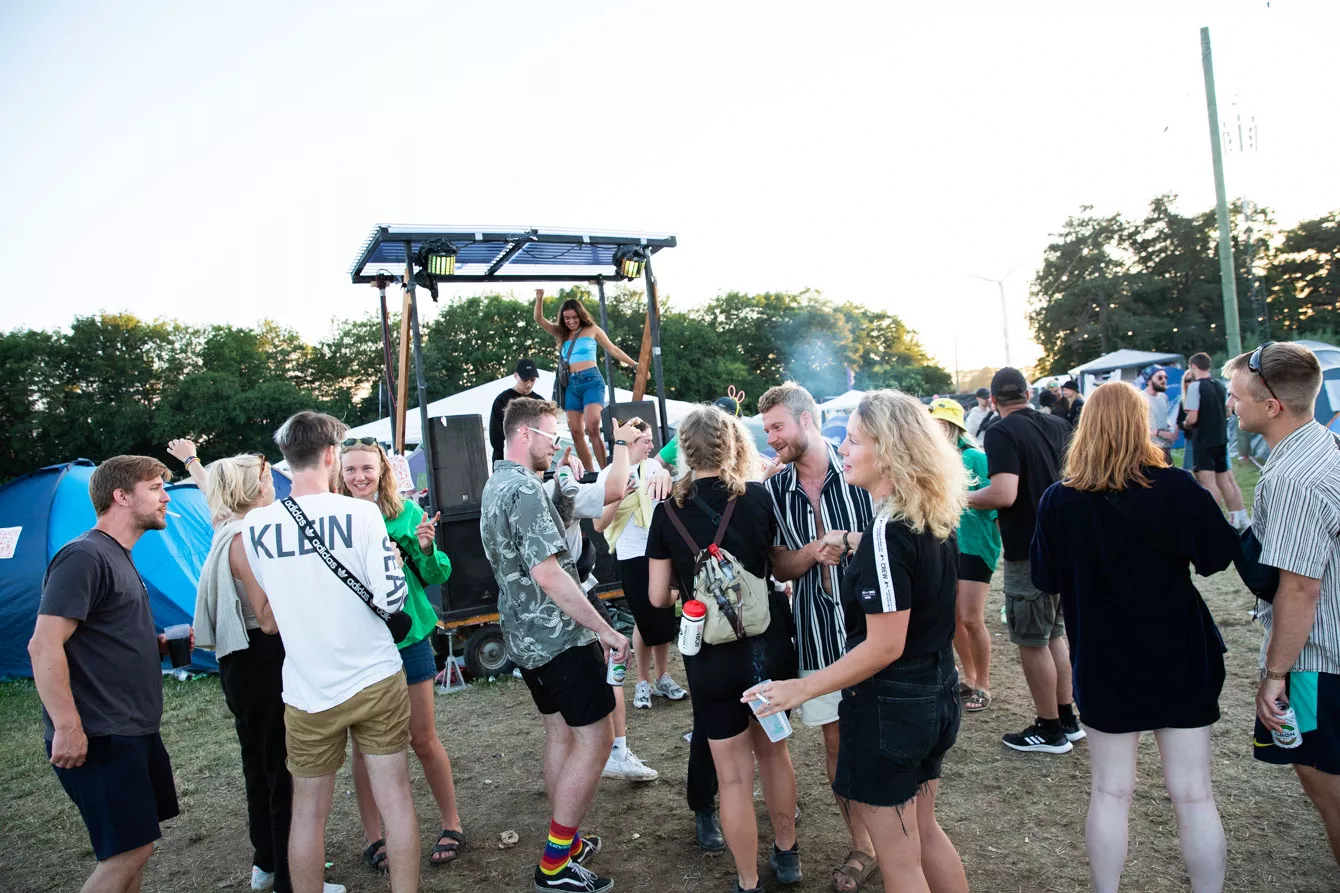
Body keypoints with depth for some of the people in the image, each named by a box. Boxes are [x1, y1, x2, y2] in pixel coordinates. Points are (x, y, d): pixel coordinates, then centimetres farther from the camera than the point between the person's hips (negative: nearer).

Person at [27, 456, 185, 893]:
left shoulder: (119, 559, 15)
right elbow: (44, 646, -22)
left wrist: (159, 645, 9)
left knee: (133, 844, 17)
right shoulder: (84, 556, -15)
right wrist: (67, 727, -24)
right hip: (100, 738, -10)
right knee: (129, 850, -5)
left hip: (134, 730, 10)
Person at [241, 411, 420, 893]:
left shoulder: (254, 525, -2)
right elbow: (391, 597, -12)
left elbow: (264, 611, 9)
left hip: (307, 693, 2)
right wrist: (392, 559, 6)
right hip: (375, 680, -2)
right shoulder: (360, 512, -11)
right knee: (395, 799, 9)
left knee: (307, 811, 15)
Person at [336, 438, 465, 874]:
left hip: (409, 636, 0)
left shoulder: (406, 512, -3)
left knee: (423, 738, 9)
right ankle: (373, 837, 28)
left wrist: (426, 548, -20)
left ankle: (451, 822, 27)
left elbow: (436, 577, 0)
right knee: (364, 743, 10)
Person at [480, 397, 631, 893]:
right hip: (559, 636, -10)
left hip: (525, 636, 10)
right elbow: (549, 576, -27)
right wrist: (605, 629, -20)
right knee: (594, 738, -3)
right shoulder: (525, 490, -20)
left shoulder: (495, 486, 12)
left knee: (561, 734, 18)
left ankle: (565, 842, 28)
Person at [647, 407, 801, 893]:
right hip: (770, 646, 2)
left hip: (713, 658, -2)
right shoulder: (759, 497, -6)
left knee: (734, 777, 11)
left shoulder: (668, 512, -8)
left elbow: (659, 596, -4)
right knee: (774, 751, 25)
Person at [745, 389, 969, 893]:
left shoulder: (887, 534, -25)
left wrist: (802, 688, -19)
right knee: (925, 832, 25)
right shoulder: (936, 522, 2)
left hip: (890, 708, -9)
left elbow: (884, 646, -25)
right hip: (936, 695, 9)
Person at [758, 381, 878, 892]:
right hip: (817, 631, 3)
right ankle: (862, 845, 28)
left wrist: (849, 541, -18)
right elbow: (780, 567, 6)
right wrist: (812, 551, -14)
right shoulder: (775, 490, 4)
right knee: (836, 739, 11)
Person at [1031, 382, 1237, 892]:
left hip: (1104, 666, 1)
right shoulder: (1176, 487, -14)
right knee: (1194, 794, 12)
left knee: (1110, 791, 14)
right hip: (1180, 660, -1)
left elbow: (1046, 579, -1)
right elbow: (1219, 556, -3)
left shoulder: (1059, 500, -11)